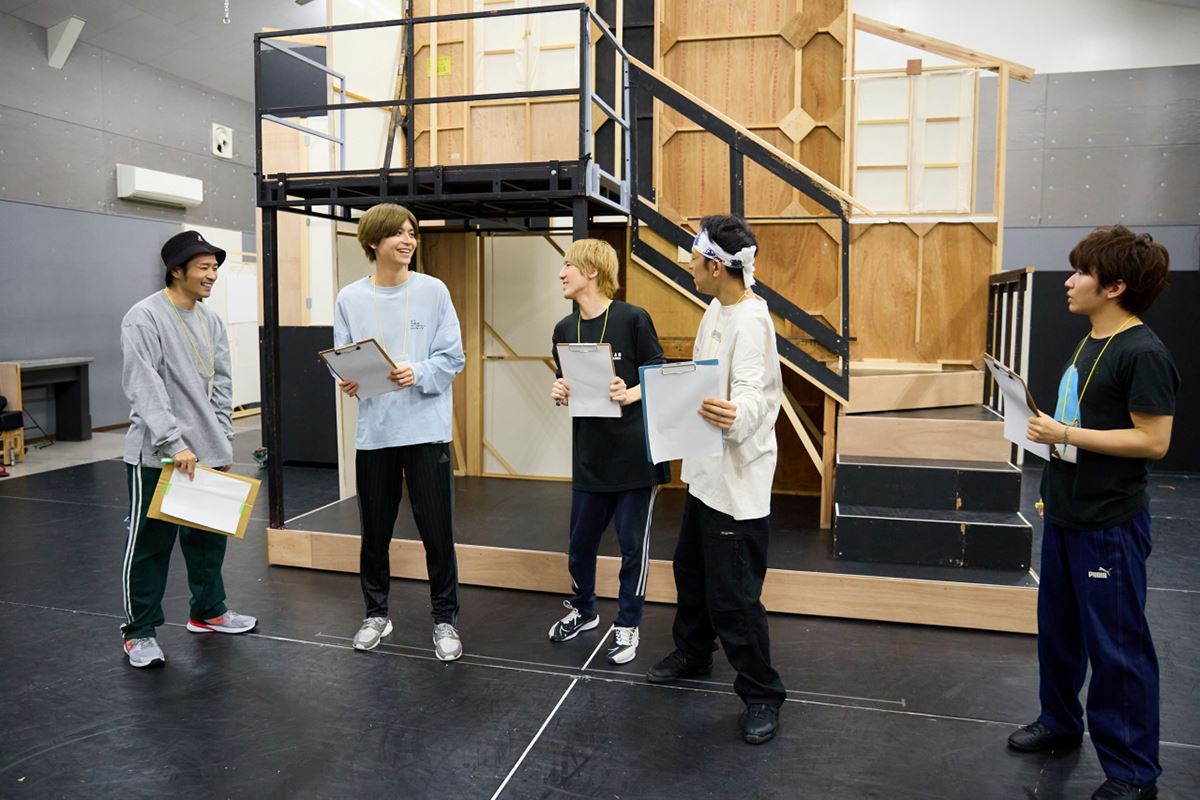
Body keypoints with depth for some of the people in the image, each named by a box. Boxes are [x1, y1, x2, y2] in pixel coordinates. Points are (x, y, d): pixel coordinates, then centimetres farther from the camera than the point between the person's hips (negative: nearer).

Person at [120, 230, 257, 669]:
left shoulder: (211, 321, 11)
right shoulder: (145, 316, -11)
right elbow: (144, 388, -18)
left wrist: (222, 442, 7)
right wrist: (173, 443, -24)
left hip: (206, 453, 7)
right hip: (156, 455, -7)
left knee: (209, 536, 16)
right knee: (150, 543, 2)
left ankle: (208, 611, 32)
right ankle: (139, 631, 16)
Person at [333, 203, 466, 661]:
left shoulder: (433, 291, -1)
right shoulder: (350, 299, 4)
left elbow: (453, 357, -2)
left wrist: (418, 373, -19)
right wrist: (347, 382, -14)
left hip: (426, 428, -2)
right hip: (373, 430, 2)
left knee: (436, 529, 3)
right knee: (375, 530, 13)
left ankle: (445, 619, 19)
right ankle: (376, 614, 32)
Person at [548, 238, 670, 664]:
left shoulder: (632, 319, -11)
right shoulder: (564, 329, 5)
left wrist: (630, 394, -24)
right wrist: (559, 393, -6)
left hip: (635, 453, -5)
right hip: (589, 454, 5)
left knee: (633, 543, 7)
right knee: (580, 541, 16)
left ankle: (627, 625, 26)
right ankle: (583, 609, 41)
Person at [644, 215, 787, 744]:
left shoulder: (750, 322, -23)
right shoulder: (717, 309, 7)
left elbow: (751, 394, -36)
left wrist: (734, 415, -56)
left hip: (736, 479, -10)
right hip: (705, 470, 10)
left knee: (733, 596, -2)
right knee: (692, 570, 23)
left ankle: (761, 695, 17)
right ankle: (692, 655, 44)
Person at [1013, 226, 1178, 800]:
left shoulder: (1142, 353, -17)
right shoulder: (1090, 343, 9)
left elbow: (1153, 440, -21)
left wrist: (1066, 434, -20)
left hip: (1109, 525, -9)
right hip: (1065, 515, 9)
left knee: (1115, 644, 3)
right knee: (1057, 627, 20)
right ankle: (1060, 722, 39)